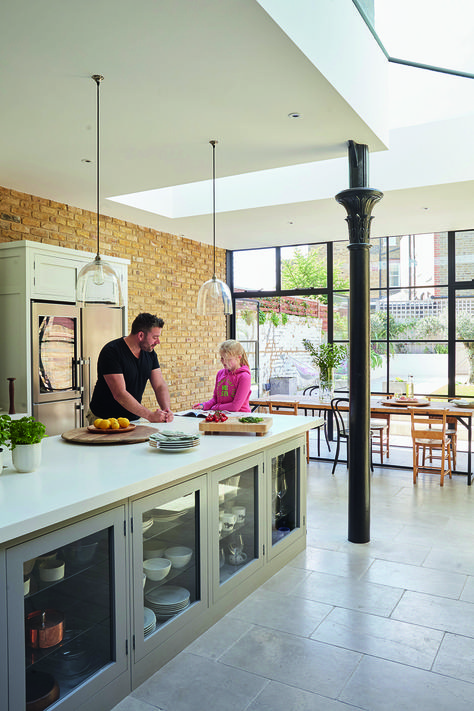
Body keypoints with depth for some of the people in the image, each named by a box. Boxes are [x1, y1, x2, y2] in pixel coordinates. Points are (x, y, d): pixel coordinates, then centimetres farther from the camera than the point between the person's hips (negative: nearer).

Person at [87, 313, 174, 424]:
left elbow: (160, 385, 4)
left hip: (133, 419, 6)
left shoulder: (150, 353, 4)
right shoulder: (111, 352, -18)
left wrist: (166, 410, -15)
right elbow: (119, 394, -24)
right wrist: (150, 415, -28)